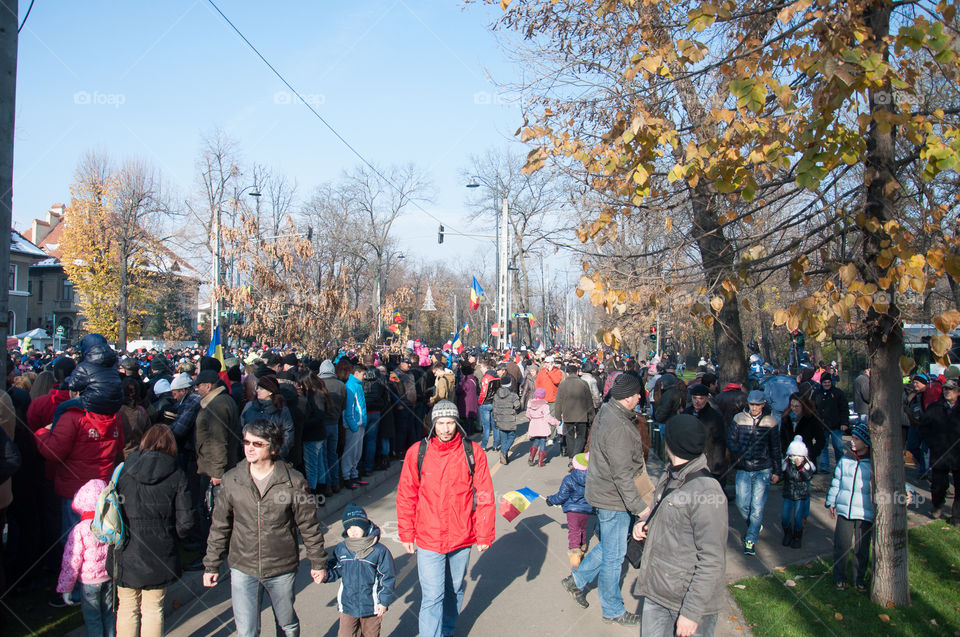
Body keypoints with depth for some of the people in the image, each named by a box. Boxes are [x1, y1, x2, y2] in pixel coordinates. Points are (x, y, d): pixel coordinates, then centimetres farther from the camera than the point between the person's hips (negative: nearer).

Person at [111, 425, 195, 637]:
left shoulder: (124, 470, -4)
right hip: (159, 554, -1)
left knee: (126, 608, 16)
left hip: (126, 554, 1)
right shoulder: (176, 476, -7)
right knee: (153, 609, 14)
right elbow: (186, 522, -8)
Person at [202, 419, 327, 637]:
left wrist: (318, 562, 2)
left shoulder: (293, 481, -13)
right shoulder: (232, 480, -6)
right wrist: (211, 565, 7)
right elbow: (220, 526, 5)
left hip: (282, 570, -1)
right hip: (243, 569, 1)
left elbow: (309, 526, -4)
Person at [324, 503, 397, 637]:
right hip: (347, 606, 2)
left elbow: (387, 577, -6)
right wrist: (325, 574, -12)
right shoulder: (341, 549, -4)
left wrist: (384, 601, -4)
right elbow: (336, 570, 10)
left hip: (372, 607, -2)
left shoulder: (379, 551, -13)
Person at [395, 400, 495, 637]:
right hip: (428, 538, -1)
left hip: (462, 537, 2)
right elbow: (406, 497, 1)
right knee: (432, 597, -2)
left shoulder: (473, 452, -8)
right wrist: (406, 534, 3)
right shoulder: (417, 453, -7)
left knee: (454, 589, 21)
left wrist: (484, 535, -1)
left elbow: (485, 496, -2)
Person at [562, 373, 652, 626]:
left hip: (604, 490, 10)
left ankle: (577, 579, 37)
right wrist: (639, 507, -24)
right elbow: (622, 475, -28)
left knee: (610, 546, 25)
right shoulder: (618, 429, -29)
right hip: (613, 500, -10)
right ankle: (613, 611, 24)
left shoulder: (606, 411, 3)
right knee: (613, 555, 7)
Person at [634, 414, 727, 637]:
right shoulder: (669, 476, 4)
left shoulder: (706, 491, -23)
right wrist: (647, 526, 1)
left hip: (690, 598, -8)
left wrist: (691, 612, -20)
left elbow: (712, 560, -22)